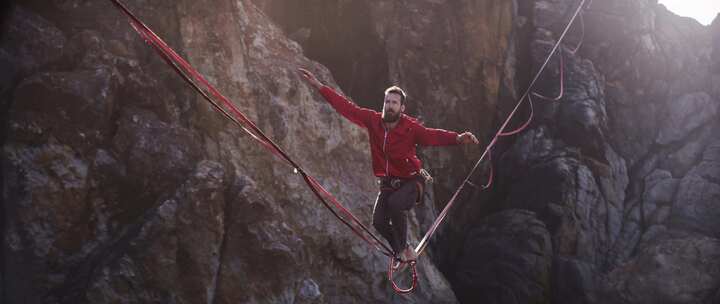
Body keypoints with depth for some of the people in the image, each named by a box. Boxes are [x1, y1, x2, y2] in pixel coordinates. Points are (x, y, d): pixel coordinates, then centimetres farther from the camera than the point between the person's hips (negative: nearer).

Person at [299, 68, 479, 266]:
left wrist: (458, 138, -52)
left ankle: (402, 248, -7)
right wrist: (318, 86, -5)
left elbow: (433, 135, -32)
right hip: (388, 183, 5)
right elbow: (346, 107, -4)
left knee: (395, 204, -32)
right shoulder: (373, 121, -6)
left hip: (411, 181, -4)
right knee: (379, 221, -8)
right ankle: (404, 250, 19)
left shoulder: (410, 127, -17)